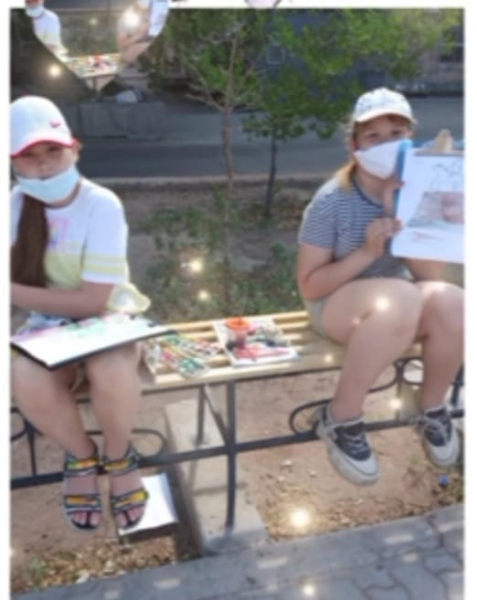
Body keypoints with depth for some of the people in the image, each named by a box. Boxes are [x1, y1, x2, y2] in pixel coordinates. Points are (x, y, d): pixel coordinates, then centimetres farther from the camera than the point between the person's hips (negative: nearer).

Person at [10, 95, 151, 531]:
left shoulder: (101, 205, -17)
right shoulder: (15, 203, -4)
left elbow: (93, 302, -21)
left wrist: (12, 292, -20)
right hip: (49, 325, 3)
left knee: (113, 375, -37)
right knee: (28, 383, -32)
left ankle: (118, 455, 0)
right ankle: (81, 455, 2)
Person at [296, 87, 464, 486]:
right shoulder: (332, 202, -17)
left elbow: (432, 276, -10)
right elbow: (308, 286, -14)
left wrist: (402, 221, -23)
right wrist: (366, 252, -26)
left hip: (402, 302, 4)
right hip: (337, 303, -4)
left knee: (452, 305, -29)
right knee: (400, 300, -37)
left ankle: (433, 409, 1)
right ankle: (340, 420, -17)